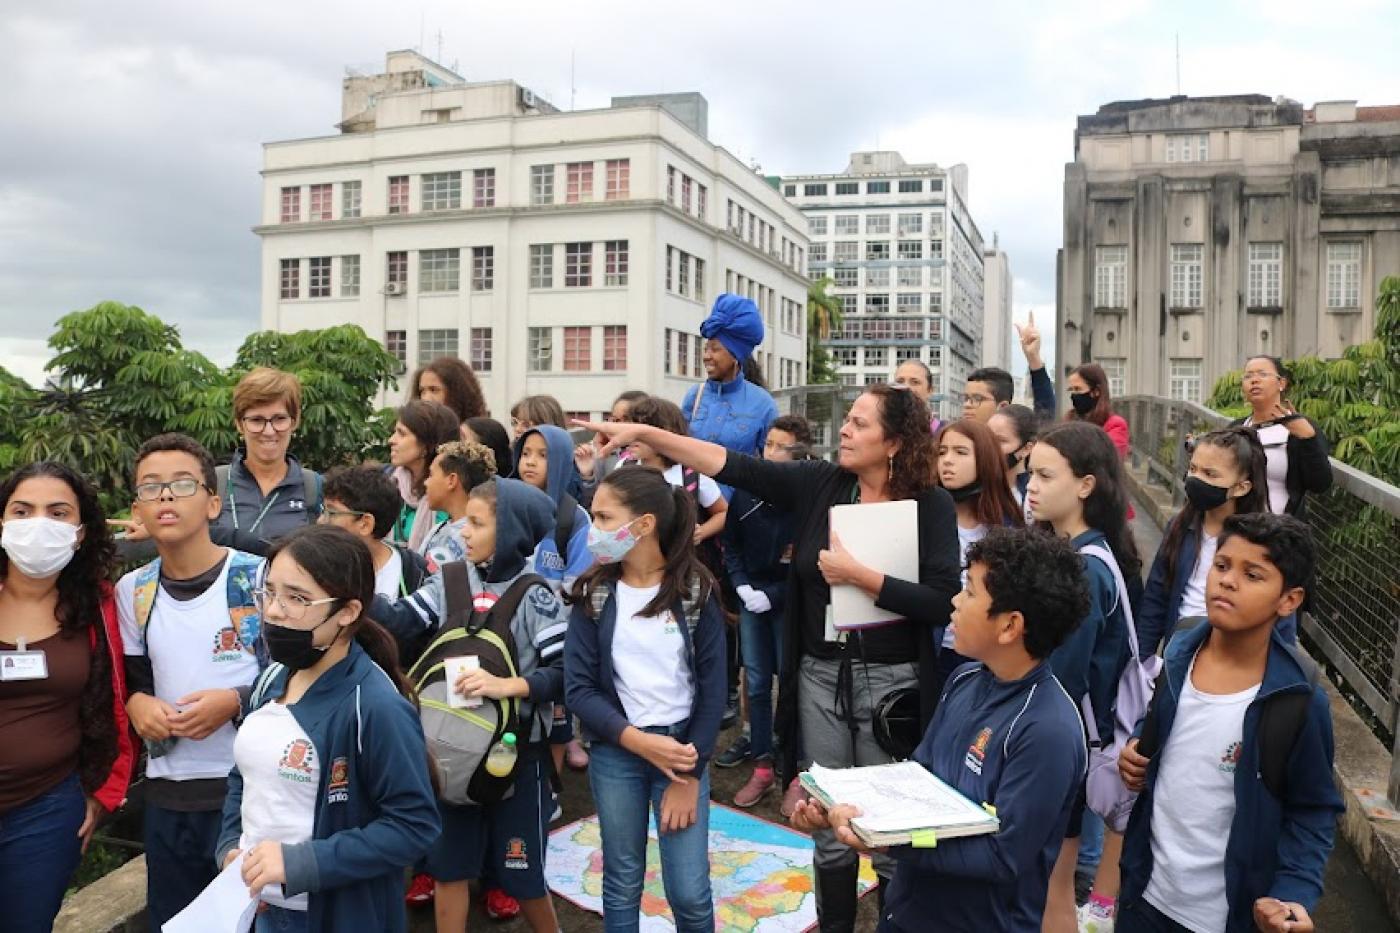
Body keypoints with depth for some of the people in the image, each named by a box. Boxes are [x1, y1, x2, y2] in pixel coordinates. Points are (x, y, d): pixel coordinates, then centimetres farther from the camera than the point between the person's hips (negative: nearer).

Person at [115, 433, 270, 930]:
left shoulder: (260, 577, -11)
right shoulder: (132, 590, 4)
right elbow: (129, 677, 15)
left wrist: (236, 702, -20)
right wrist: (137, 703, -5)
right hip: (167, 794, 4)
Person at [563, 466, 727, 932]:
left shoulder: (696, 591, -7)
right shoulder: (593, 594, -3)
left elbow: (712, 690, -5)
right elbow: (578, 688, -7)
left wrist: (689, 776, -9)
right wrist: (641, 742, -18)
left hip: (683, 748, -1)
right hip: (615, 754, 2)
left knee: (690, 893, 0)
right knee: (622, 883, 11)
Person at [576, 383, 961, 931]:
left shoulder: (931, 505, -9)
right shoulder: (819, 483, -1)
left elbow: (942, 603, -16)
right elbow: (729, 465, -5)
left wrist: (858, 575, -20)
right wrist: (641, 432, -11)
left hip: (890, 680, -3)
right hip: (819, 676, 3)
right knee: (830, 829, 15)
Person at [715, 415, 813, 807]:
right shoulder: (746, 490, 2)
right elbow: (731, 545, 9)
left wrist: (771, 594, -14)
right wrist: (743, 588, -4)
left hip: (789, 600, -4)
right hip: (751, 597, 5)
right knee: (756, 683, 9)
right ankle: (762, 767, 20)